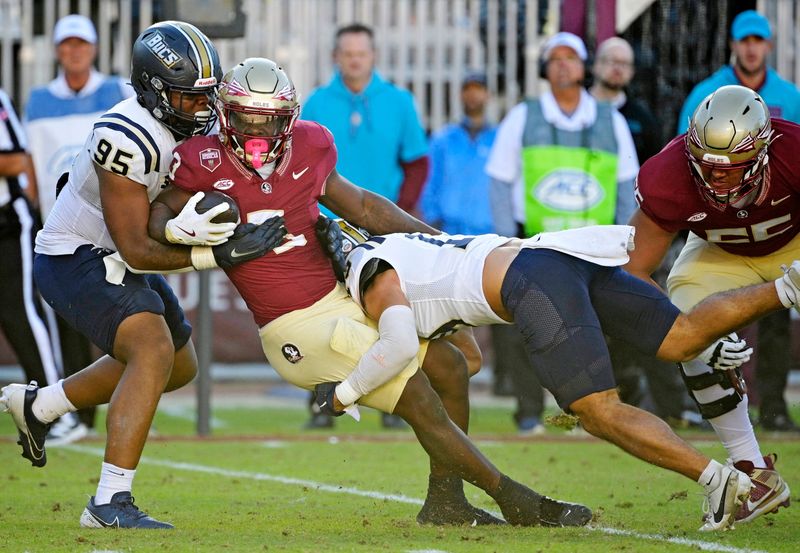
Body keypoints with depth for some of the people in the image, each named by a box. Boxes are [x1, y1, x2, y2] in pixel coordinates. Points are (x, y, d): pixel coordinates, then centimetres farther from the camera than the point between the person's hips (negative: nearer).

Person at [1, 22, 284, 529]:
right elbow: (136, 250, -27)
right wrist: (220, 254, -34)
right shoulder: (127, 140, -31)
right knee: (154, 353, -27)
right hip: (75, 259, -10)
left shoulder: (198, 121, -6)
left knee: (179, 367, 22)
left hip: (113, 258, 10)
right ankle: (111, 504, -29)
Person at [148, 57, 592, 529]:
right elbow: (155, 216, -5)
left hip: (341, 298, 7)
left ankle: (445, 502, 20)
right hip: (298, 330, -7)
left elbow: (362, 206, 14)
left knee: (448, 366, 9)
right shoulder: (208, 163, -14)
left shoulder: (305, 150, 0)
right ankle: (518, 502, 3)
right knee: (420, 400, -8)